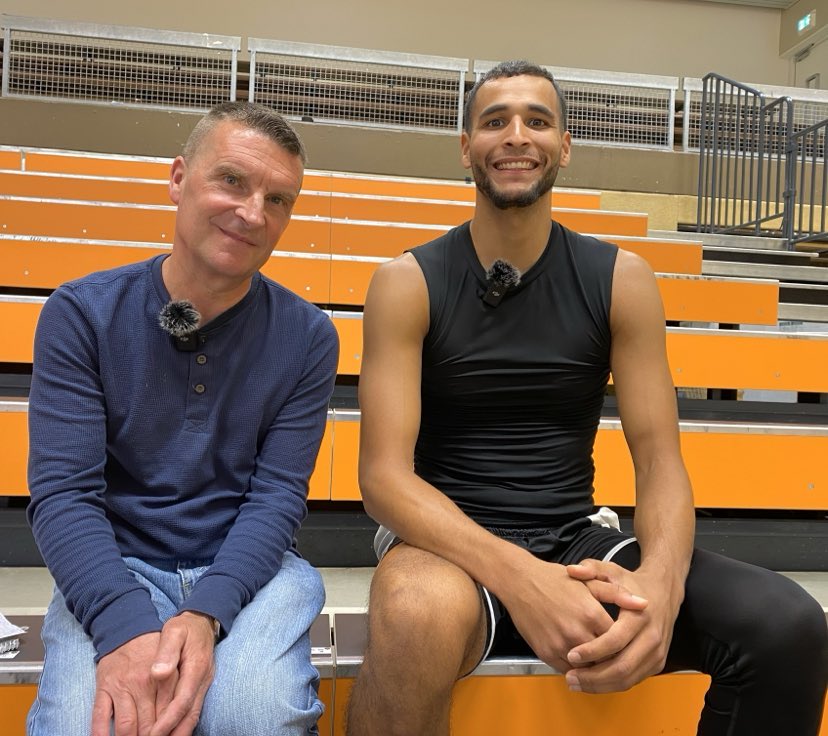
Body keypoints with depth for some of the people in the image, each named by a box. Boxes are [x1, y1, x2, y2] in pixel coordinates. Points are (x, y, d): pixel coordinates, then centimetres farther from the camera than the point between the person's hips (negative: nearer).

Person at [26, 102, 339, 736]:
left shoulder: (307, 338, -3)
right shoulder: (83, 313, -4)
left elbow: (279, 494, -7)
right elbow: (62, 491, -10)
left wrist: (204, 614, -24)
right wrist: (125, 626, -26)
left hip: (248, 566, 1)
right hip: (114, 568, 0)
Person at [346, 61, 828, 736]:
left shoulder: (621, 280, 1)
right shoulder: (408, 283, -6)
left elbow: (660, 462, -2)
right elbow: (383, 472, -14)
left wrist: (659, 584, -25)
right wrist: (517, 576, -31)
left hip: (578, 539, 3)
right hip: (451, 544, -2)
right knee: (417, 615, -39)